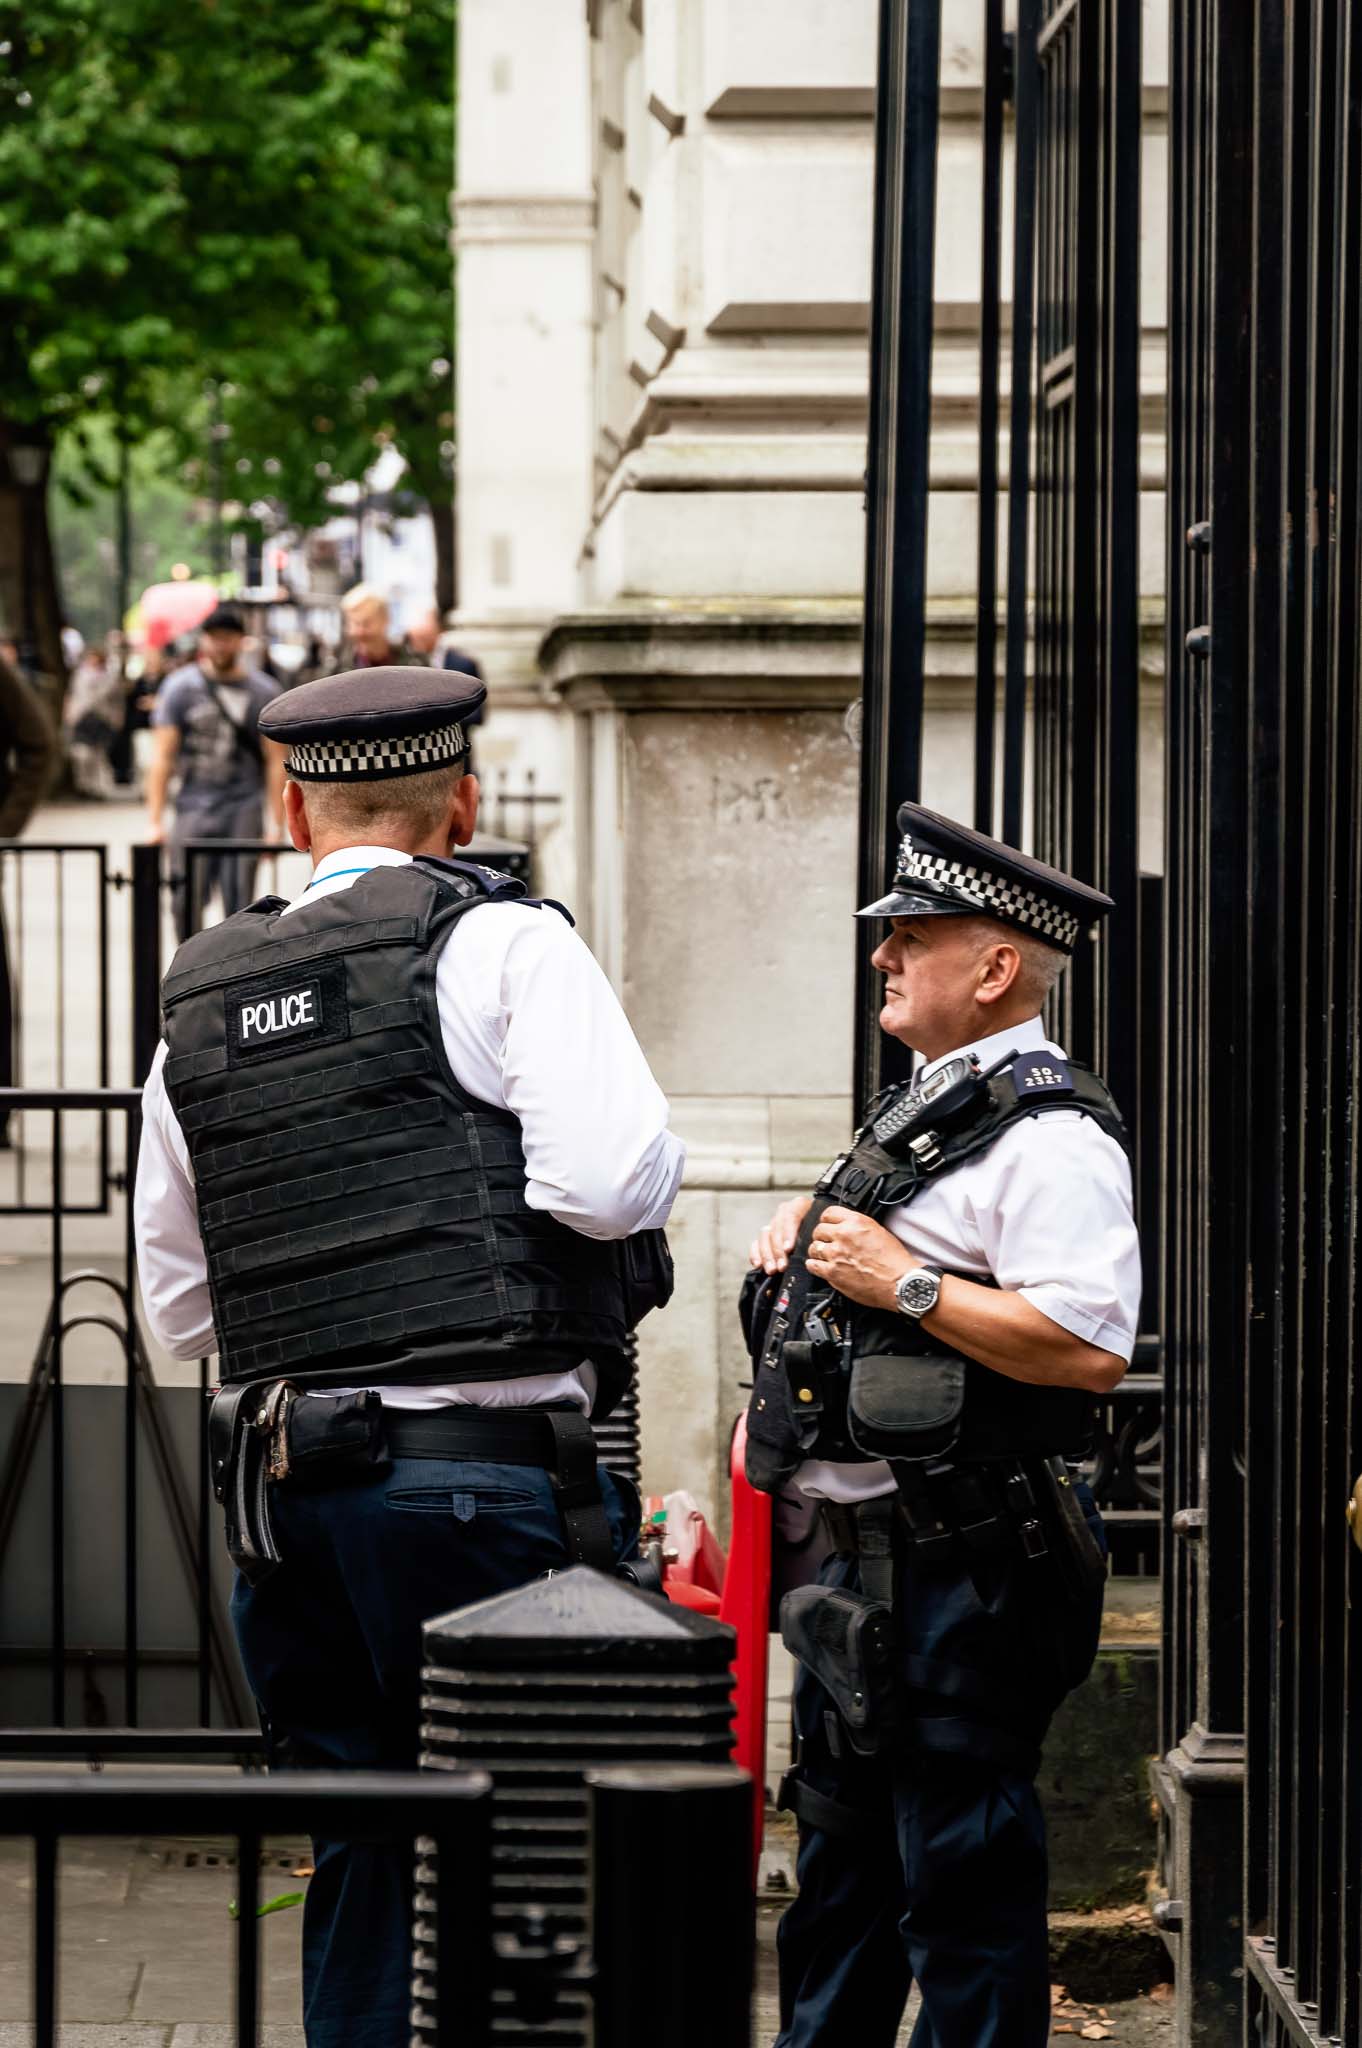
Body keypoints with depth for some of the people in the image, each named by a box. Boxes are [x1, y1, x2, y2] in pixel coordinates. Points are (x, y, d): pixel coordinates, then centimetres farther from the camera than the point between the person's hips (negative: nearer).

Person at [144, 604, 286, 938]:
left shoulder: (262, 692, 5)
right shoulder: (179, 687, 5)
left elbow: (275, 761, 6)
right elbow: (162, 757, 3)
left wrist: (277, 823, -1)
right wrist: (154, 820, -3)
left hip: (243, 810, 0)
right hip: (194, 807, 0)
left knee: (239, 905, -5)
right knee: (187, 903, -4)